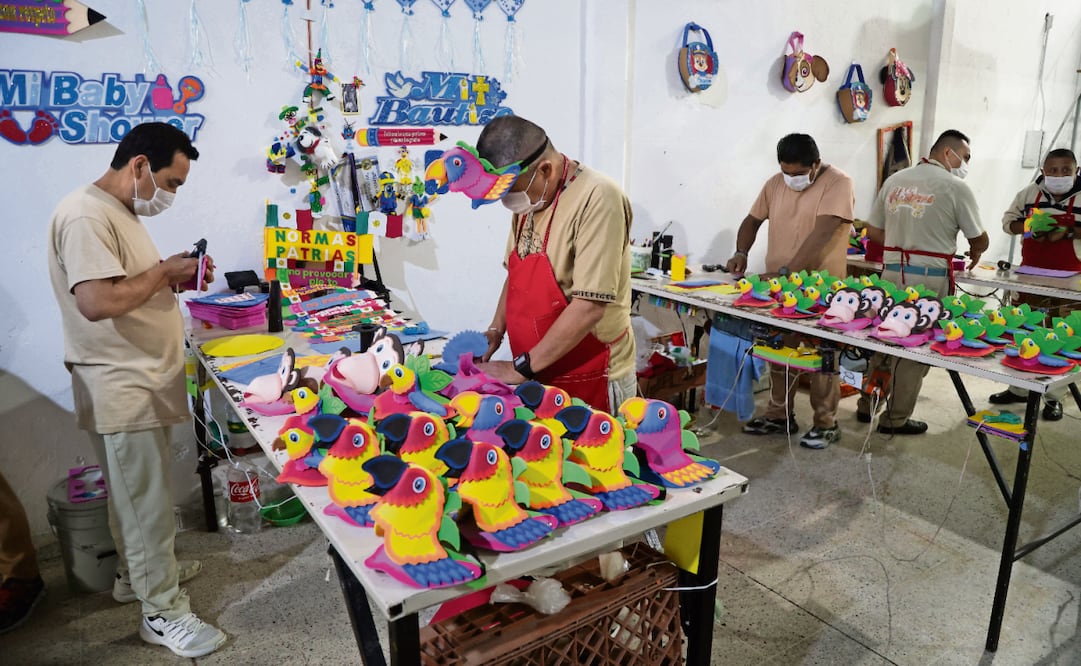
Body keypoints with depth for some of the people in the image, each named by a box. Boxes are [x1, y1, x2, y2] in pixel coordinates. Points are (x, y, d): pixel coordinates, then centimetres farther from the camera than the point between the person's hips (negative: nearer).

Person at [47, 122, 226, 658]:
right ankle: (162, 612, 13)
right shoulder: (85, 215, -19)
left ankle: (137, 572, 40)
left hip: (140, 380, 10)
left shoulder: (120, 212, 13)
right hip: (120, 387, -10)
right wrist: (165, 272, -18)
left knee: (134, 493, 23)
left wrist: (174, 278, 4)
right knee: (146, 500, 0)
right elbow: (96, 302, -29)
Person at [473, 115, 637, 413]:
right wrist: (496, 329, 4)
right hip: (539, 377, 7)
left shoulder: (598, 198, -21)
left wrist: (522, 367, -21)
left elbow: (590, 306, -26)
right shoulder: (529, 198, 5)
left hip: (591, 380, -7)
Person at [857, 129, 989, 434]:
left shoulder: (894, 180, 8)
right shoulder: (956, 187, -6)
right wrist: (974, 254, 24)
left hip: (892, 272, 5)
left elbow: (873, 231, 11)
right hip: (929, 278, -5)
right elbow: (979, 240, 3)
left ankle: (867, 405, 26)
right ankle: (896, 419, 14)